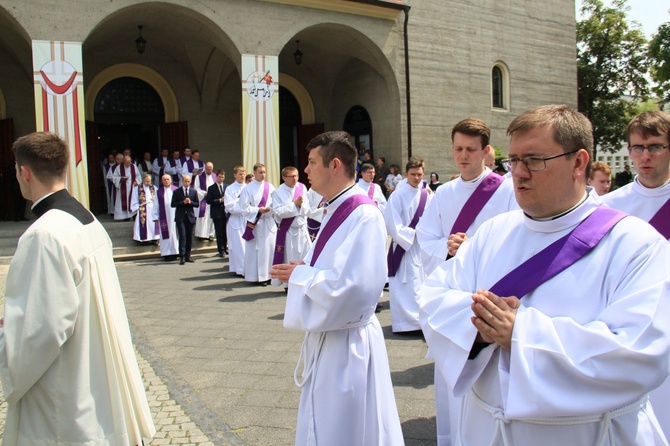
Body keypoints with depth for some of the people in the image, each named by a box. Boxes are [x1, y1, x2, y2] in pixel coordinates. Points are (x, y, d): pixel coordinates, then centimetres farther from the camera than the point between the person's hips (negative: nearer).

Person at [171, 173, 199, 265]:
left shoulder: (194, 191, 9)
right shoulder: (177, 192, 2)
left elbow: (197, 204, 7)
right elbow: (173, 204, -3)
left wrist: (190, 202, -12)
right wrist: (183, 202, -15)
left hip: (190, 216, 3)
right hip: (180, 217, -3)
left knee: (189, 237, 6)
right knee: (182, 236, -11)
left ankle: (187, 256, 15)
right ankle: (182, 257, -11)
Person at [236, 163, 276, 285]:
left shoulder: (270, 187, 7)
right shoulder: (248, 188, -2)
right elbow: (244, 207, -6)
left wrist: (270, 208, -15)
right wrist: (258, 210, -16)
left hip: (269, 222, 3)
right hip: (255, 224, -3)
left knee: (270, 248, 3)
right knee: (255, 250, 0)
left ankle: (268, 274, 12)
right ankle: (257, 276, 7)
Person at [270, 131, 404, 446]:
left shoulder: (365, 216, -21)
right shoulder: (335, 212, 8)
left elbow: (354, 286, -29)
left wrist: (300, 275, -17)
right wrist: (301, 272, 0)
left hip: (347, 342, -9)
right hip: (326, 336, 9)